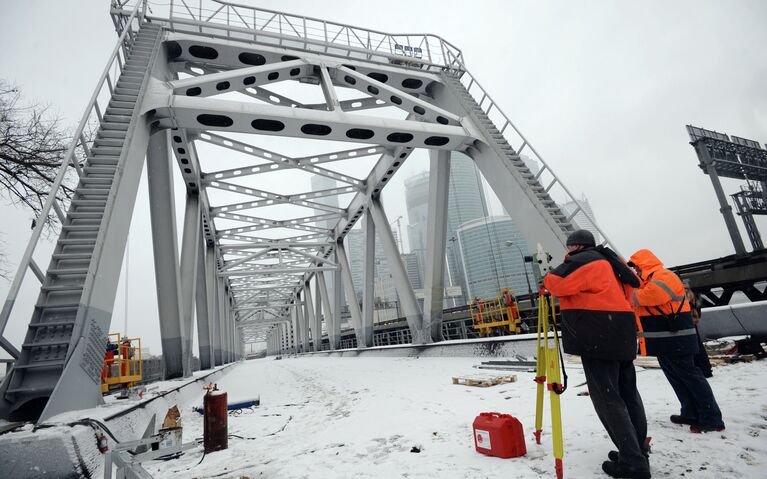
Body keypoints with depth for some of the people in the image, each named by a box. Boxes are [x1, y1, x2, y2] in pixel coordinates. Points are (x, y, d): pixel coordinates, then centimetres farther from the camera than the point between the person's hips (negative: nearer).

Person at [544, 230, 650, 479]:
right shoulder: (607, 260, 21)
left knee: (607, 397, -6)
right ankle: (638, 450, 25)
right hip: (621, 334, 10)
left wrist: (548, 277, 4)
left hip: (599, 336, -10)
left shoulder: (581, 260, -7)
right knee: (627, 391, 15)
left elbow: (555, 284, -18)